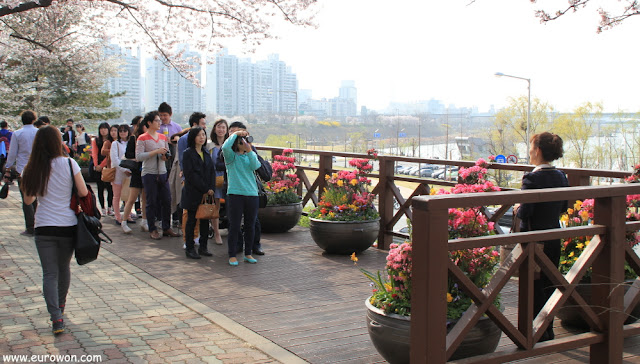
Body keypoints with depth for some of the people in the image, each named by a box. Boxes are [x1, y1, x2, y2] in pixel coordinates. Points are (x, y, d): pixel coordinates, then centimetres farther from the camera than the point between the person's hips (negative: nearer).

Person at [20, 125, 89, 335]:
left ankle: (56, 318, -10)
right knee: (64, 268, 20)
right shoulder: (69, 163, -7)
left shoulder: (33, 169, -1)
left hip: (44, 227, 0)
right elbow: (83, 192, -5)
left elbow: (28, 200, 7)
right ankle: (60, 305, 40)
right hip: (68, 225, 0)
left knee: (50, 273, 2)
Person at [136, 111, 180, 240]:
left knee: (167, 201, 5)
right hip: (149, 174, -5)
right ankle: (152, 230, 11)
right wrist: (156, 152, -19)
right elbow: (139, 156, -14)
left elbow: (168, 152, 21)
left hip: (162, 173, 5)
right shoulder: (142, 138, -4)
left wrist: (165, 155, -3)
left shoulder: (163, 137, 13)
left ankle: (166, 228, 15)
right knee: (151, 202, 1)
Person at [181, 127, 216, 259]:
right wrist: (205, 189, -14)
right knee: (191, 220, 1)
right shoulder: (188, 153, -5)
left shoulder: (206, 154, 14)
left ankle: (203, 247, 15)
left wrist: (211, 189, -5)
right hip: (193, 193, -5)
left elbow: (212, 172, 10)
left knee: (205, 220, 7)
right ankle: (189, 249, 7)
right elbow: (190, 175, -12)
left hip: (207, 193, 5)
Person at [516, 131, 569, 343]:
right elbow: (564, 207, 11)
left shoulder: (532, 178, -19)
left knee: (533, 287, 4)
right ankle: (548, 331, 27)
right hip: (554, 236, 7)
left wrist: (517, 211, -2)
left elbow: (525, 211, -22)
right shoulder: (561, 176, 4)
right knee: (549, 284, 16)